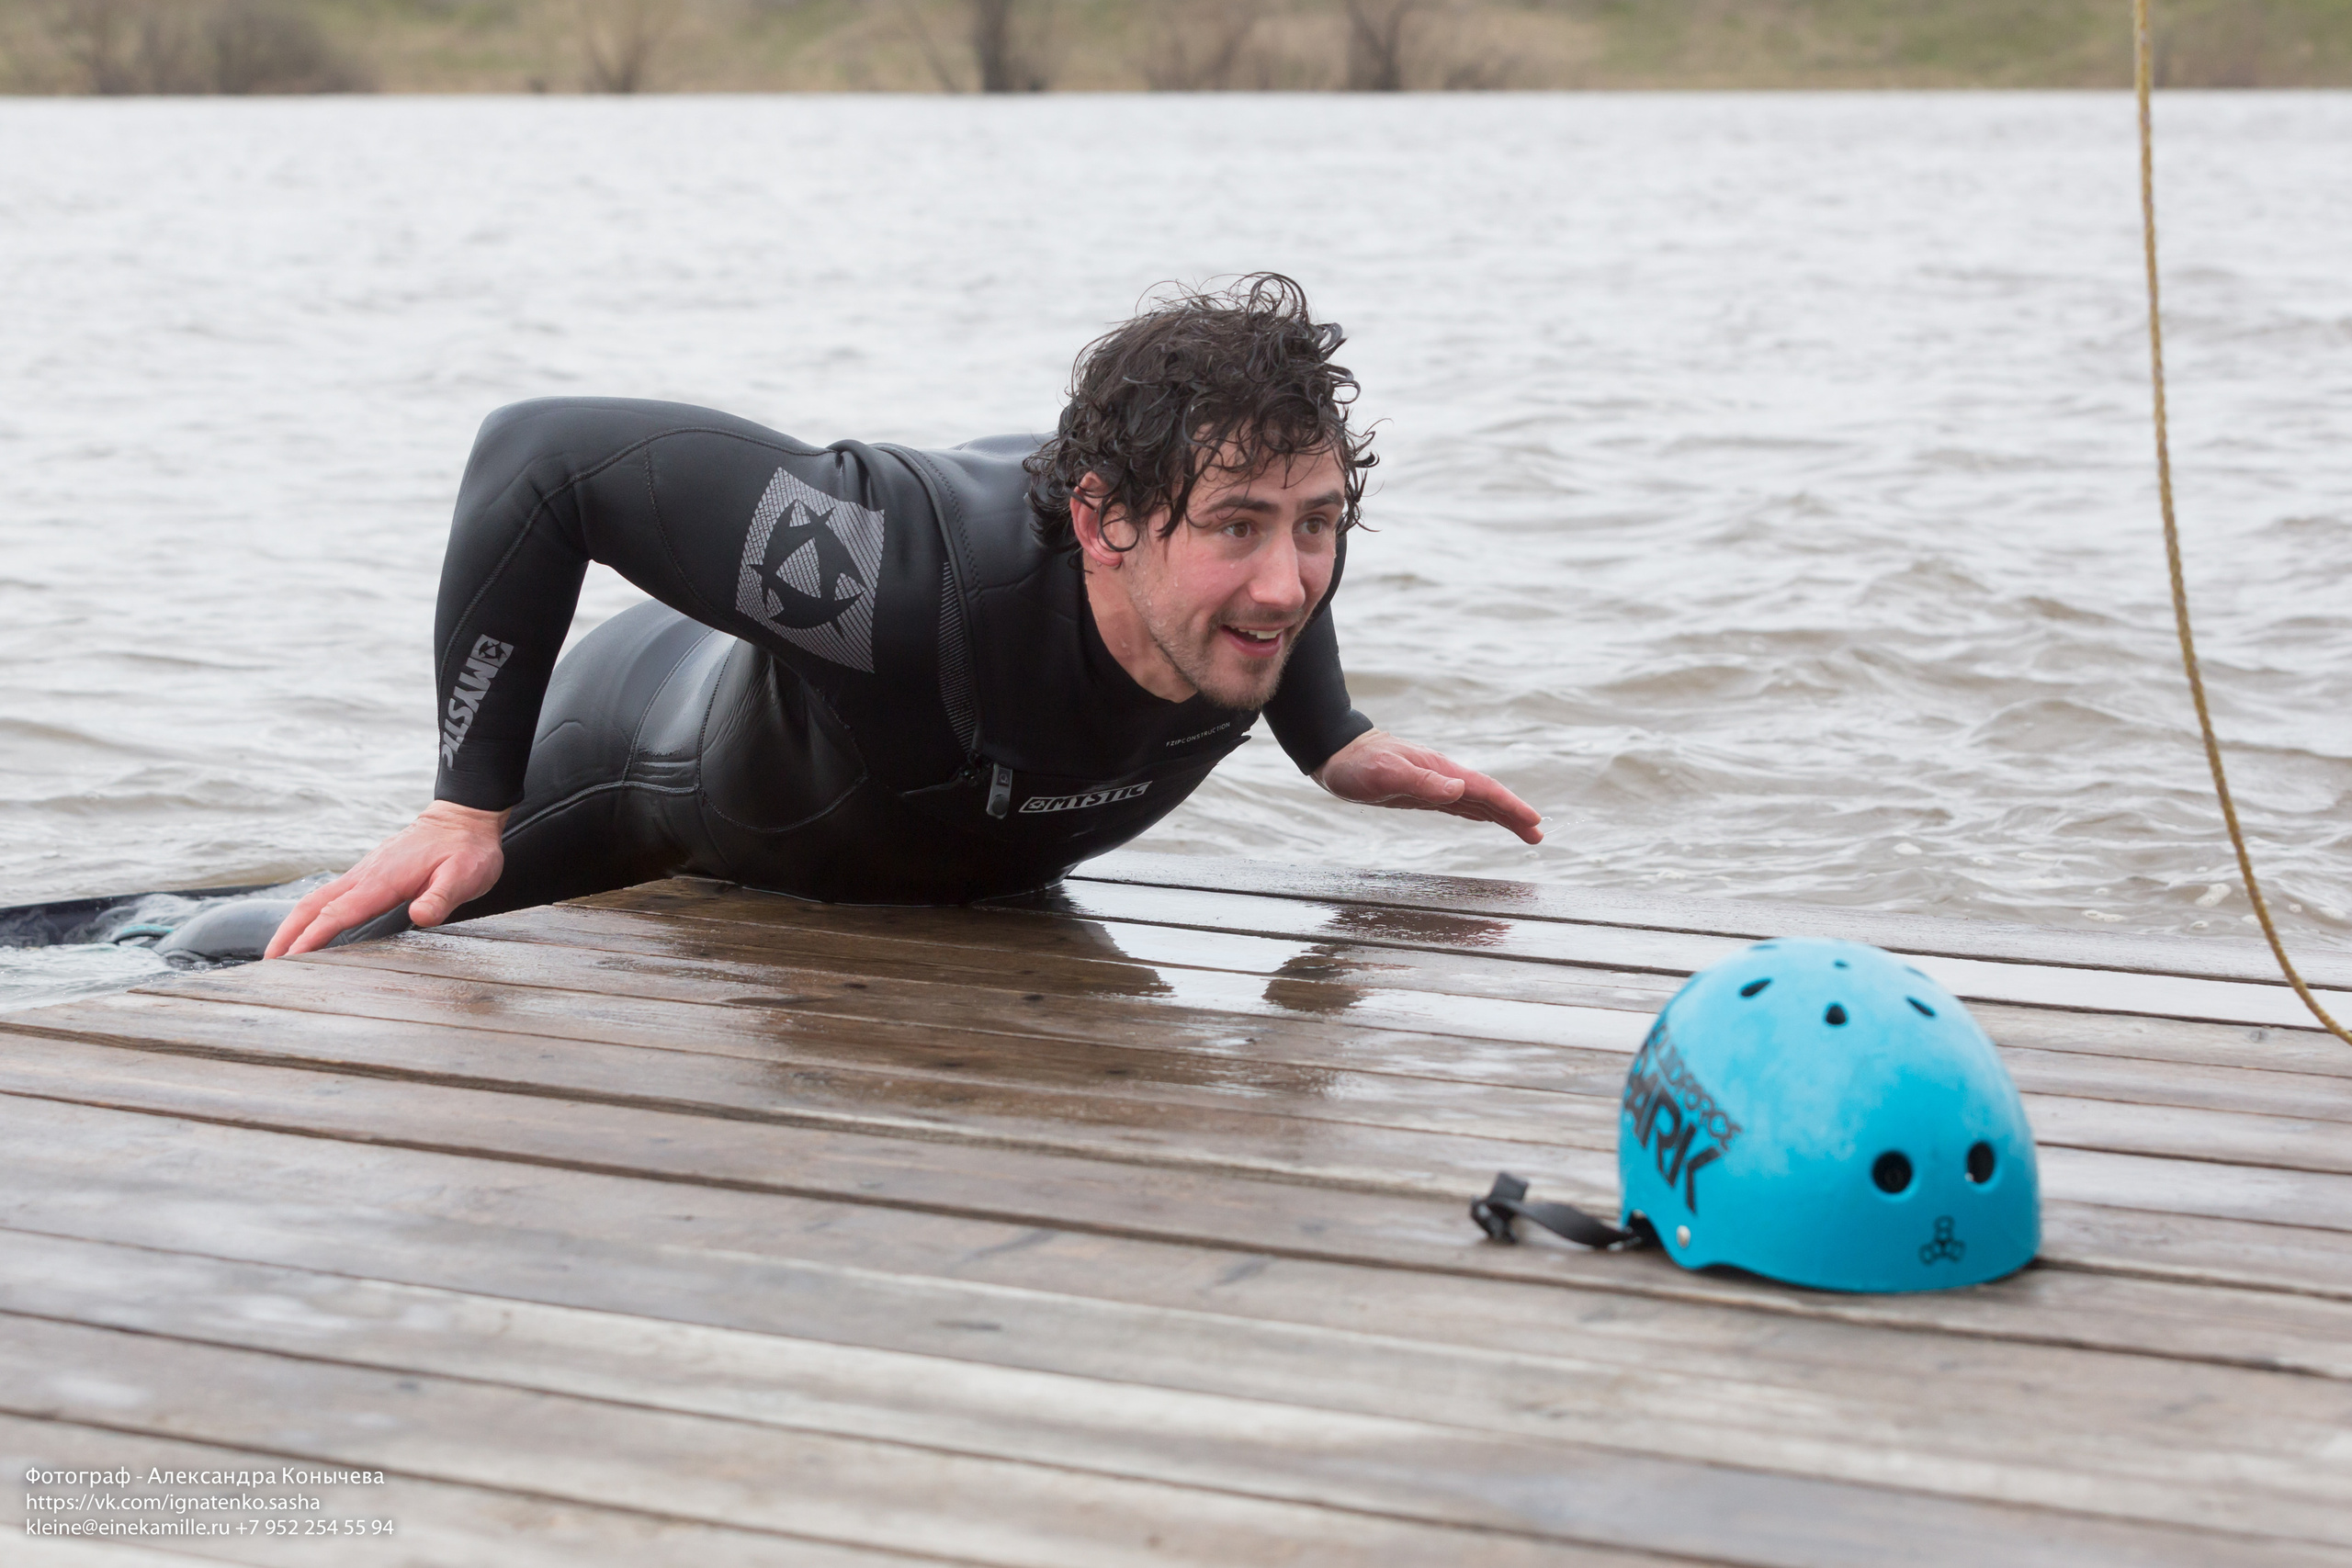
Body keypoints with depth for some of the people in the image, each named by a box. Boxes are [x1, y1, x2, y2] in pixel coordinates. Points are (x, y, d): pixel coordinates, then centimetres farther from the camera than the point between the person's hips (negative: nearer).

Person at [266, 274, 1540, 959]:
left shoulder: (1275, 539, -34)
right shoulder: (919, 581, -52)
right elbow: (541, 453, -44)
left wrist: (1334, 744, -9)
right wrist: (466, 809, -41)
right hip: (672, 736, -5)